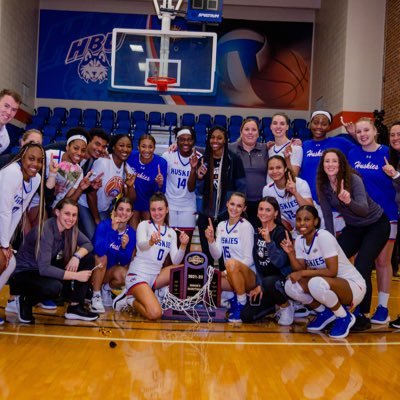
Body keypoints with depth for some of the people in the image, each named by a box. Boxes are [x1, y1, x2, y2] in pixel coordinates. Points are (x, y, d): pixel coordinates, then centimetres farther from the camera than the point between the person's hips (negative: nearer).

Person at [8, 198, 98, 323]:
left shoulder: (70, 227, -7)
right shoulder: (45, 231, -28)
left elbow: (88, 244, -2)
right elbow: (44, 269, -34)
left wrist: (77, 256, -24)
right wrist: (76, 275, -32)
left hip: (46, 269, 8)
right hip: (23, 273, -8)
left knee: (88, 260, -8)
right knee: (54, 287, -38)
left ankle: (75, 307, -3)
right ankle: (25, 301, -6)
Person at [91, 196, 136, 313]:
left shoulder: (131, 233, -7)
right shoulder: (104, 225, -18)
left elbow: (125, 262, -8)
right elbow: (99, 251, -34)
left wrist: (124, 247, -28)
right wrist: (113, 229, -39)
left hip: (110, 270, 3)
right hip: (96, 269, -2)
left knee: (124, 275, -28)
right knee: (102, 257, -32)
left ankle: (106, 288, 6)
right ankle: (96, 296, -17)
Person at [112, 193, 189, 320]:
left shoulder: (171, 232, 11)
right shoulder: (144, 225, -3)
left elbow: (176, 261, 0)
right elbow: (141, 245, -25)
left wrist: (183, 245, -19)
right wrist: (151, 241, -48)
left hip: (155, 276, 7)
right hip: (138, 275, -7)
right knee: (155, 313, -28)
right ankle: (130, 299, 4)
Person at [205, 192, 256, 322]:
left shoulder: (246, 226, -11)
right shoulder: (221, 225, 6)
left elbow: (248, 259, -15)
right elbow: (216, 255, 0)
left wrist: (226, 272, -22)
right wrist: (211, 240, -18)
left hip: (248, 275, -6)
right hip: (230, 276, 6)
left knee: (232, 263, -36)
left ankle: (242, 303, -16)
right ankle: (233, 297, 4)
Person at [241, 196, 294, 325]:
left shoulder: (281, 232, -14)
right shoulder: (257, 233, 6)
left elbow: (280, 262, -26)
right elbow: (257, 262, 10)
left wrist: (269, 241, -35)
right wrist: (259, 285, 3)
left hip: (284, 278, -6)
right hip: (264, 280, 6)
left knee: (268, 283, -41)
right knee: (246, 316, -5)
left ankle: (286, 306, -8)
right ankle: (275, 304, 21)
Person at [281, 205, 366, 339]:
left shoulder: (324, 236, -21)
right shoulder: (299, 240, 1)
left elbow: (332, 271, -26)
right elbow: (300, 270, -3)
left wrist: (303, 273, -23)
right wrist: (291, 253, -17)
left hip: (353, 285, -7)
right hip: (327, 286, 7)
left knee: (317, 283, -36)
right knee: (290, 286, -14)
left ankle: (344, 317, -8)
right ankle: (325, 313, 9)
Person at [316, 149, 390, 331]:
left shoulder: (353, 179, -25)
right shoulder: (323, 185, -10)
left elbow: (364, 209, -36)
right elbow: (327, 215, -4)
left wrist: (349, 201, -55)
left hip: (376, 225, -6)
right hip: (353, 227, 6)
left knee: (361, 268, -17)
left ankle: (364, 316, -2)